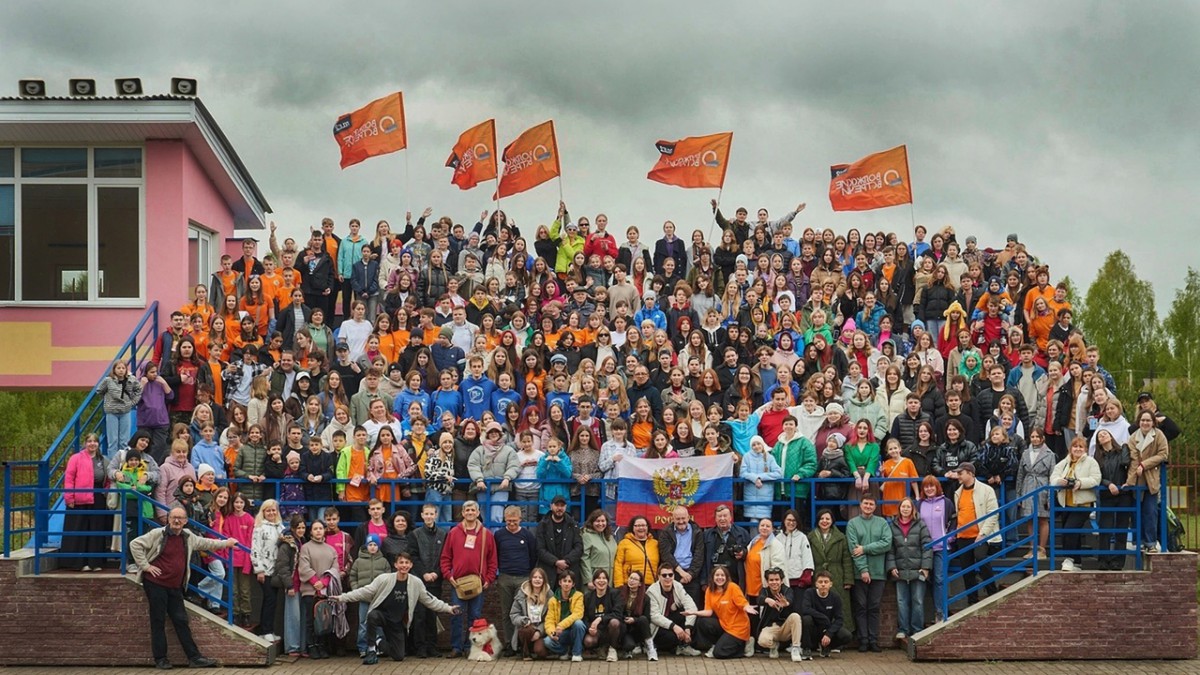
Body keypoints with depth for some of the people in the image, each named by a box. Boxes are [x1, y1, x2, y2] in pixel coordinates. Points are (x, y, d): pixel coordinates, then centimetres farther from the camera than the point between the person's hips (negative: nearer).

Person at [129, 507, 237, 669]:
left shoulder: (188, 537, 9)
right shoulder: (158, 534, -10)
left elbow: (205, 543, 26)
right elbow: (135, 544, -11)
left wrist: (225, 543, 30)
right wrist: (145, 565, -13)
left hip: (175, 587, 6)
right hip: (156, 584, -6)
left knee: (181, 621, 6)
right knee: (158, 621, 0)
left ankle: (194, 657, 6)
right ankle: (160, 659, 7)